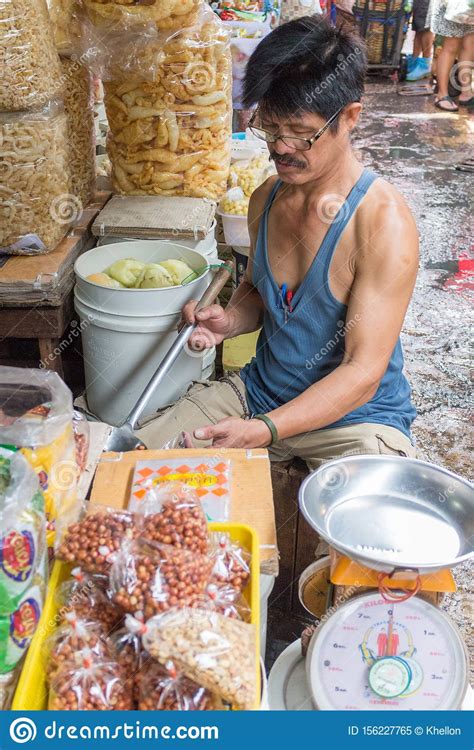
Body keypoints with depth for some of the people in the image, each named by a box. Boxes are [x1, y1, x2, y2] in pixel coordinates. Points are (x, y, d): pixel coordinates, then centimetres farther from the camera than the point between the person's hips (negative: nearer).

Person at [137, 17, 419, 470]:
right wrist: (230, 321, -6)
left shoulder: (383, 224, -22)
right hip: (261, 391, 6)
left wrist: (263, 431, -33)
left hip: (356, 415, -5)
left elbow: (364, 373, -23)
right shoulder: (267, 198, 0)